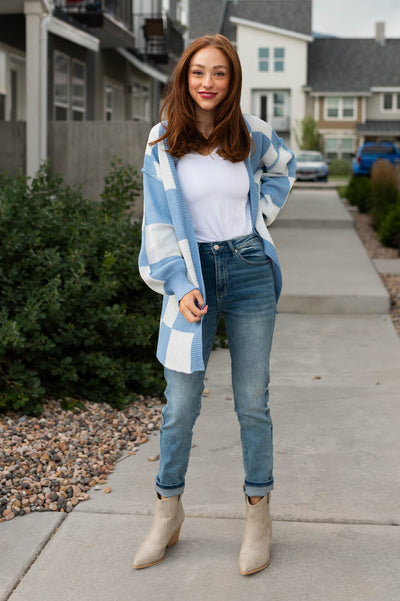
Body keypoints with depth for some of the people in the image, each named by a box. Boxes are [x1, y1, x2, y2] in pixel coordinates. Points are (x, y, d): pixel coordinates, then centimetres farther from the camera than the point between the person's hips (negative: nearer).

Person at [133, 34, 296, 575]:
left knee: (252, 401, 4)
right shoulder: (163, 143, -1)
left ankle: (259, 513, 18)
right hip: (192, 272, 0)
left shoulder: (252, 134, 2)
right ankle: (168, 512, 19)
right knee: (180, 406, 1)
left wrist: (261, 216, 9)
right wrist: (180, 286, -13)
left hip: (249, 270, 1)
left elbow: (283, 167, 24)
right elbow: (158, 220, -2)